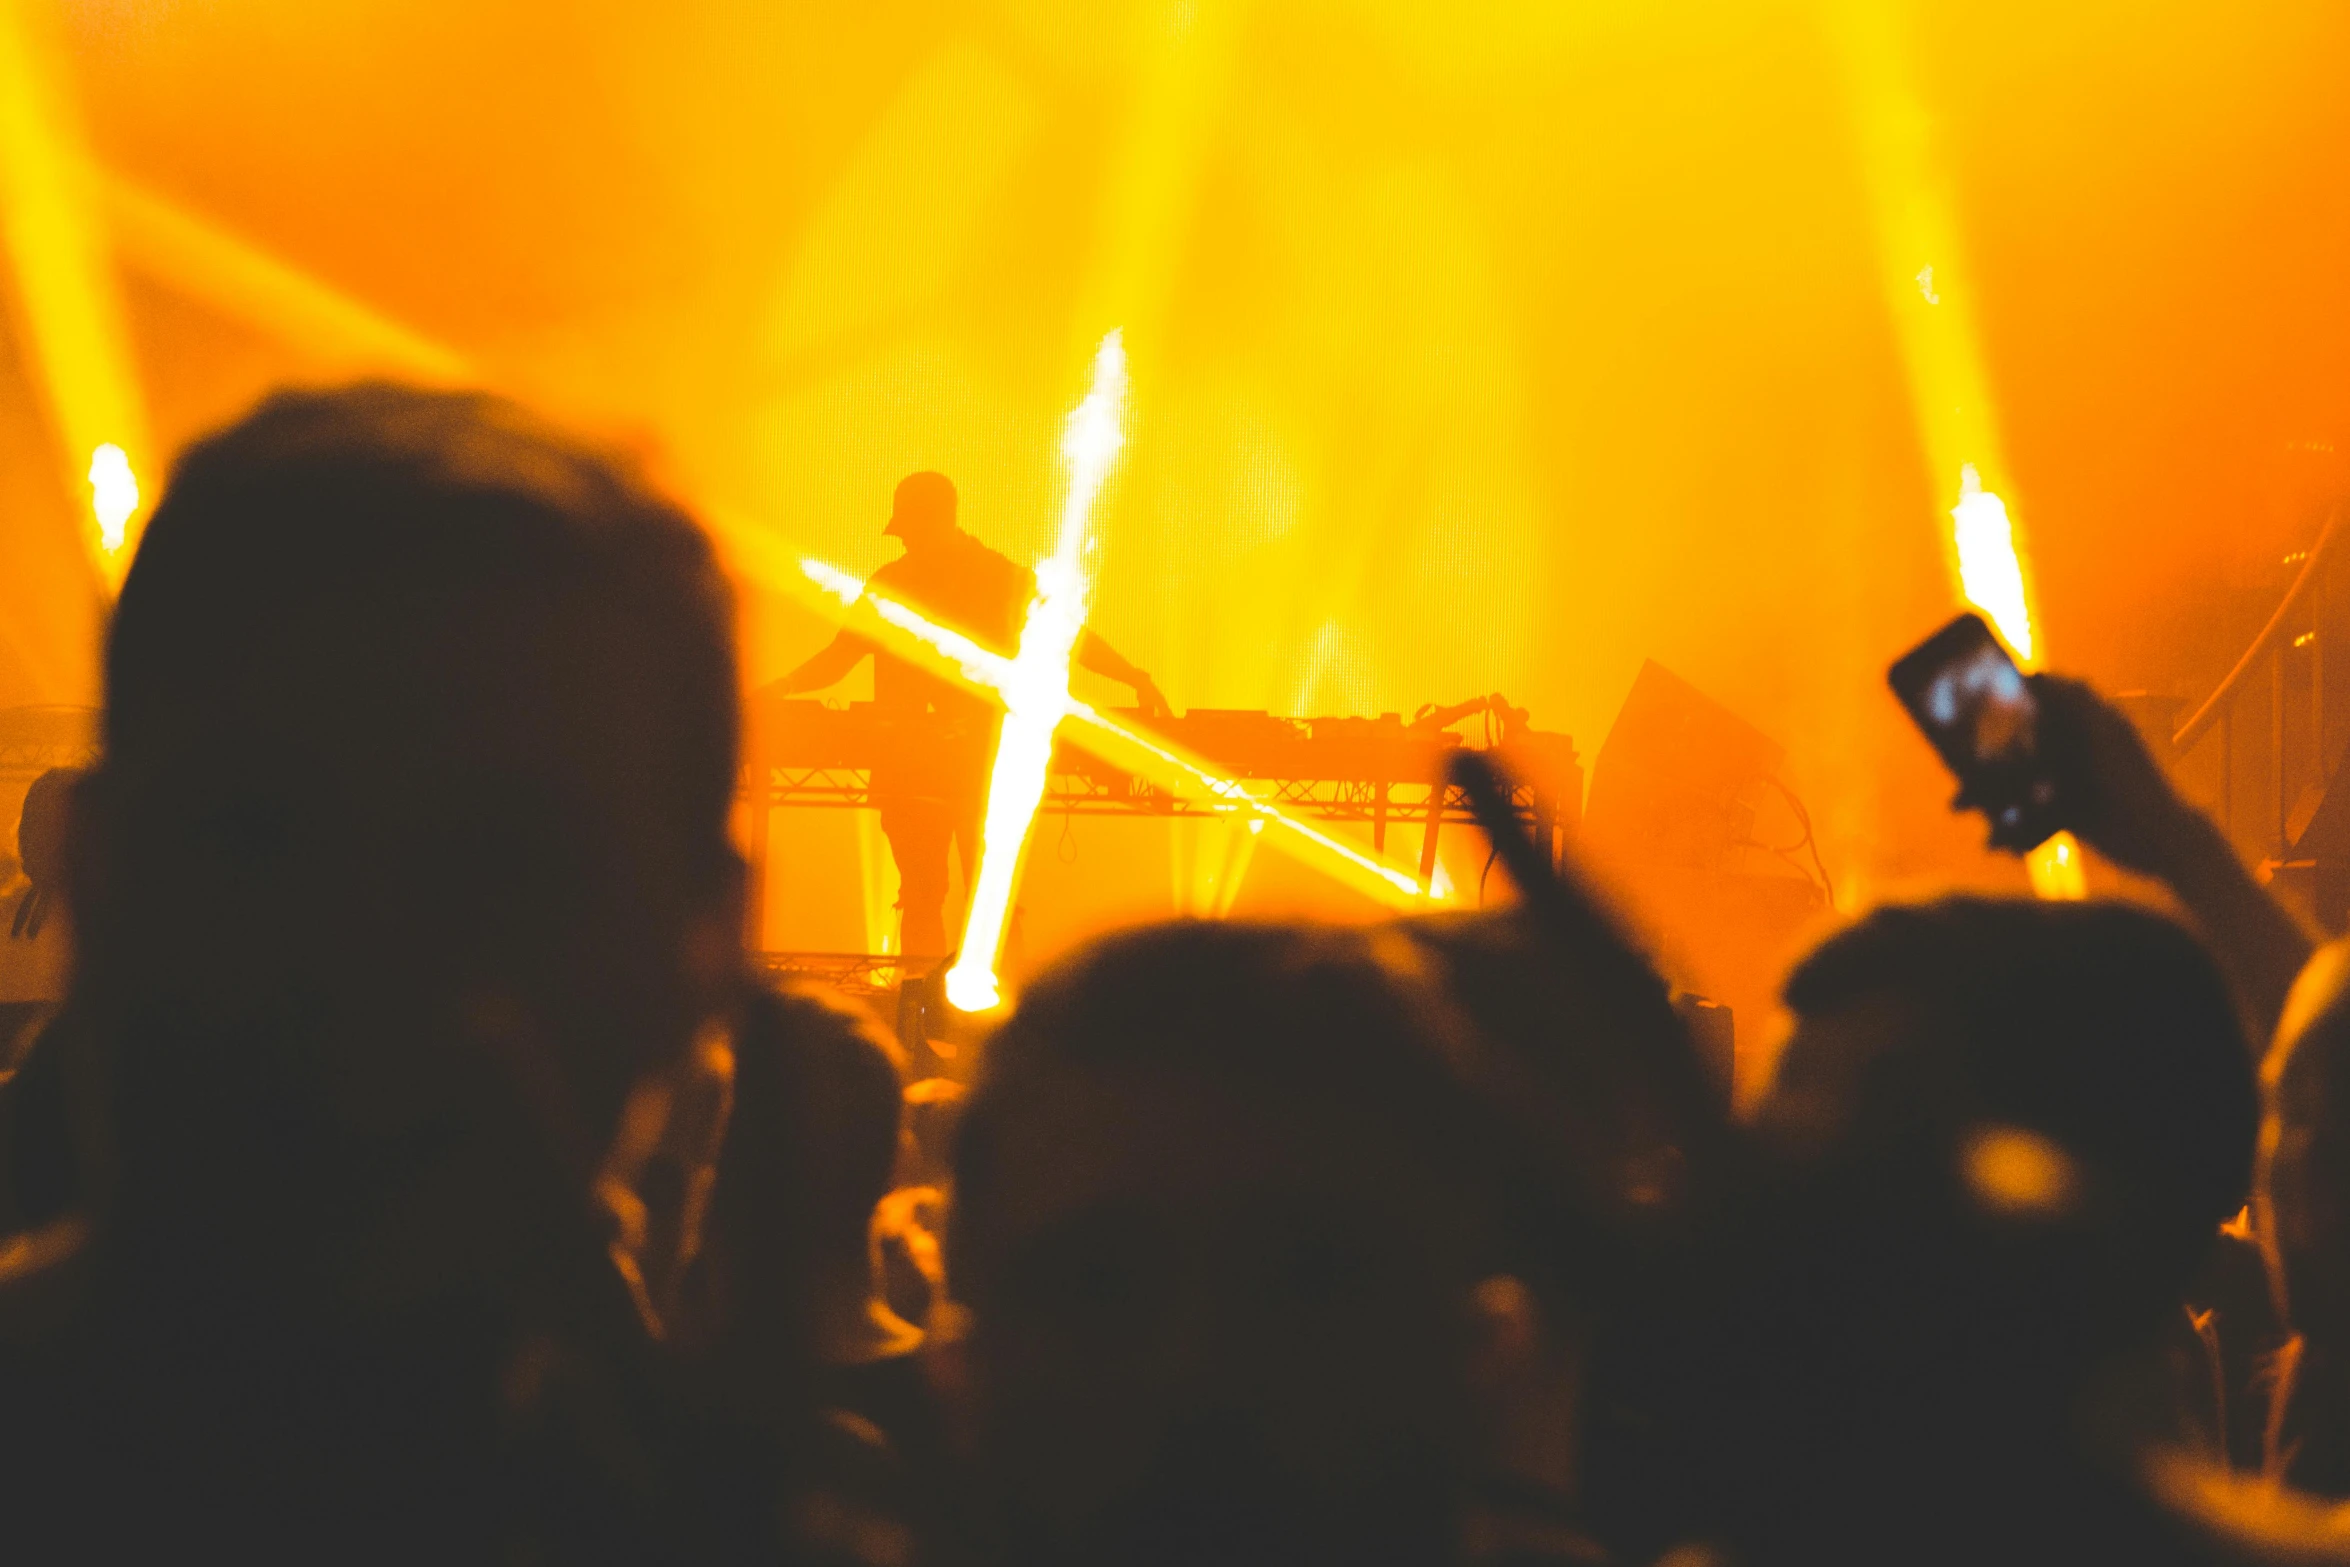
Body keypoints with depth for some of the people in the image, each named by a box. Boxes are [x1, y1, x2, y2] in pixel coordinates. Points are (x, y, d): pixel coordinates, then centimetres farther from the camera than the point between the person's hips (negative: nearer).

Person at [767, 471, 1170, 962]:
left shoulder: (1007, 581, 3)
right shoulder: (892, 583, 10)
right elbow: (840, 656, 14)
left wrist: (1136, 680, -3)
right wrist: (788, 685, -1)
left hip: (989, 765, -2)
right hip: (910, 766, 2)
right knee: (920, 895, -1)